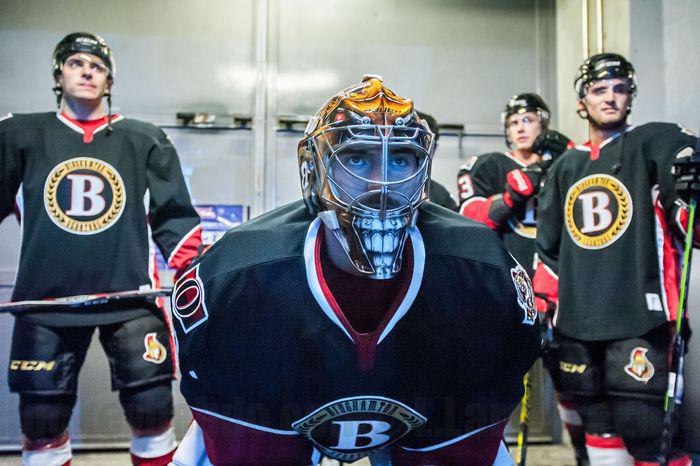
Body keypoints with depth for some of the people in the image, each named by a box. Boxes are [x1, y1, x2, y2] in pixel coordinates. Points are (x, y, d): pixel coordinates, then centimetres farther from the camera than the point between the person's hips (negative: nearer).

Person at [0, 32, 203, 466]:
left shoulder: (145, 140, 9)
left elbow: (174, 215, 6)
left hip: (131, 296, -1)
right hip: (46, 298, 1)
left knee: (152, 410, -1)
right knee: (42, 419, 6)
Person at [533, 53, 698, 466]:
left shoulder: (655, 143, 4)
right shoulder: (566, 166, 18)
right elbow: (549, 245, 22)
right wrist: (543, 303, 19)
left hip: (638, 313, -5)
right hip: (576, 319, 5)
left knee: (641, 421, -10)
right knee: (597, 423, 10)